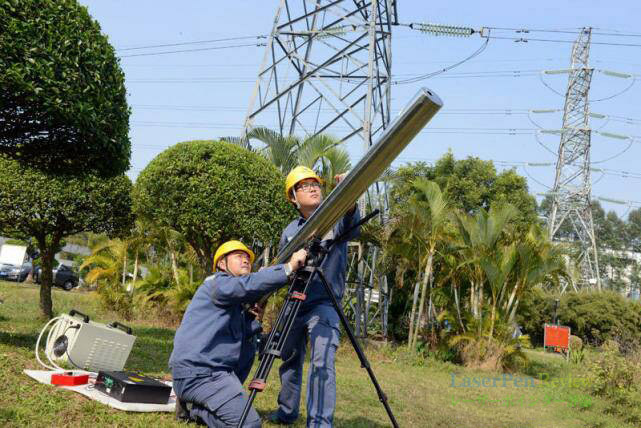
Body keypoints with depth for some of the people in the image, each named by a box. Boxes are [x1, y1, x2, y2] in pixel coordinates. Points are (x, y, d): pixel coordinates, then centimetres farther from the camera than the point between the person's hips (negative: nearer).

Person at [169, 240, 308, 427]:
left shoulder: (234, 305, 21)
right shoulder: (217, 283, -6)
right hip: (196, 373, -10)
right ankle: (192, 408, 2)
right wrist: (289, 266, -25)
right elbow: (250, 285, -26)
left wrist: (254, 320, -1)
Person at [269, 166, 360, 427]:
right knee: (289, 361, 17)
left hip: (324, 305, -5)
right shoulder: (290, 232, 7)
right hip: (294, 305, 5)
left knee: (322, 362, -19)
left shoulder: (335, 219, -5)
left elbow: (351, 227, -29)